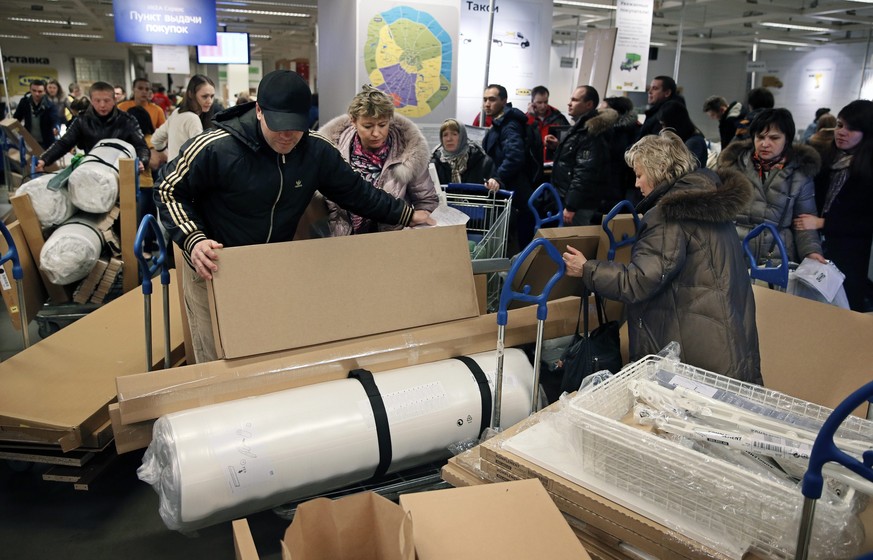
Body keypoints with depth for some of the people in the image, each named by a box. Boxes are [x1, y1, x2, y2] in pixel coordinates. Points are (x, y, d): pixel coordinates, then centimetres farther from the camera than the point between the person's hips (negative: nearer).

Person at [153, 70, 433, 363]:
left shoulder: (317, 150, -11)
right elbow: (169, 193, -11)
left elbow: (355, 191, 2)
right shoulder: (214, 148, -23)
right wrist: (193, 240, -27)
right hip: (213, 271, -3)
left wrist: (406, 214, 0)